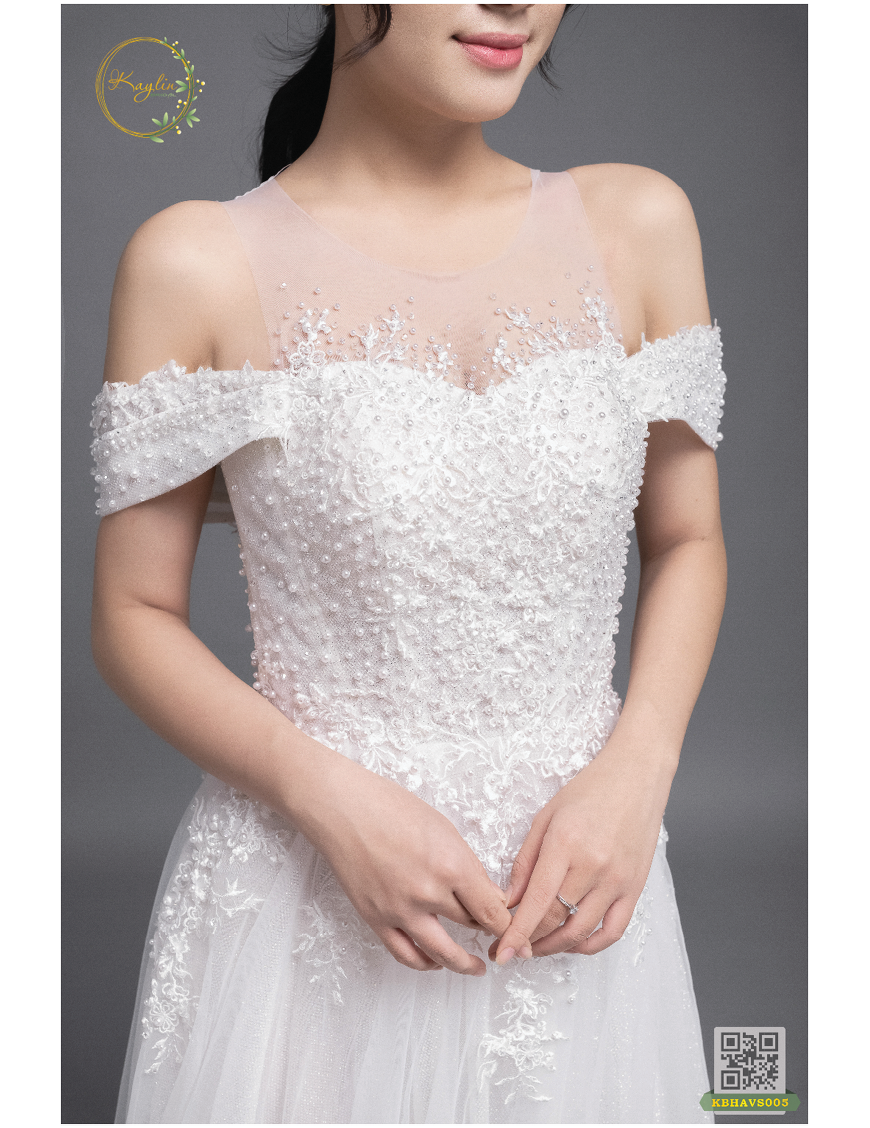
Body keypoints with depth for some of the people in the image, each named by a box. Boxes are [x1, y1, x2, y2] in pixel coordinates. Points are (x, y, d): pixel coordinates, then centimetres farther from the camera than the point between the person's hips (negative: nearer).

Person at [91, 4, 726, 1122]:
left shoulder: (636, 224, -2)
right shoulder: (200, 264, -10)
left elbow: (686, 540, 6)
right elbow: (135, 618, -4)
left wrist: (634, 772, -9)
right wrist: (329, 799, -17)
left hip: (574, 879, 3)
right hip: (304, 894, -2)